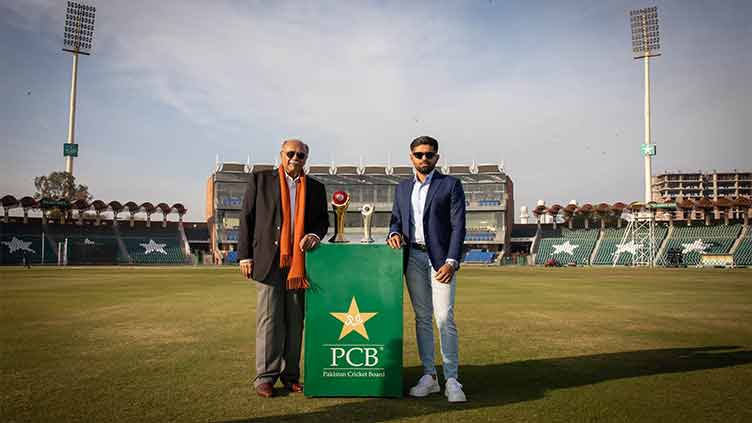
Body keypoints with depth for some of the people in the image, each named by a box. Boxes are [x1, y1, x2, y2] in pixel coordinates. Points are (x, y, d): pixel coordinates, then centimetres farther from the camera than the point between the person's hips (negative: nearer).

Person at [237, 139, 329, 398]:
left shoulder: (315, 188, 14)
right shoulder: (260, 180, 7)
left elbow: (323, 220, 16)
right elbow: (247, 218, 4)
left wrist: (315, 234, -7)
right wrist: (245, 255, -2)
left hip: (299, 261, 3)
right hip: (269, 260, -2)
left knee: (295, 321, 6)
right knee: (269, 319, -2)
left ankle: (290, 375, 17)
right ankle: (265, 377, 8)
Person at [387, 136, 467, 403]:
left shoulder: (450, 185, 1)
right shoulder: (402, 188, 16)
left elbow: (458, 226, -4)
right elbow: (396, 219, 21)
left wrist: (451, 262, -13)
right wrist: (395, 233, -3)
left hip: (440, 258, -4)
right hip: (413, 258, 4)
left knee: (444, 317, -9)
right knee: (422, 318, 8)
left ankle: (451, 380, 0)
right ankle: (429, 376, 16)